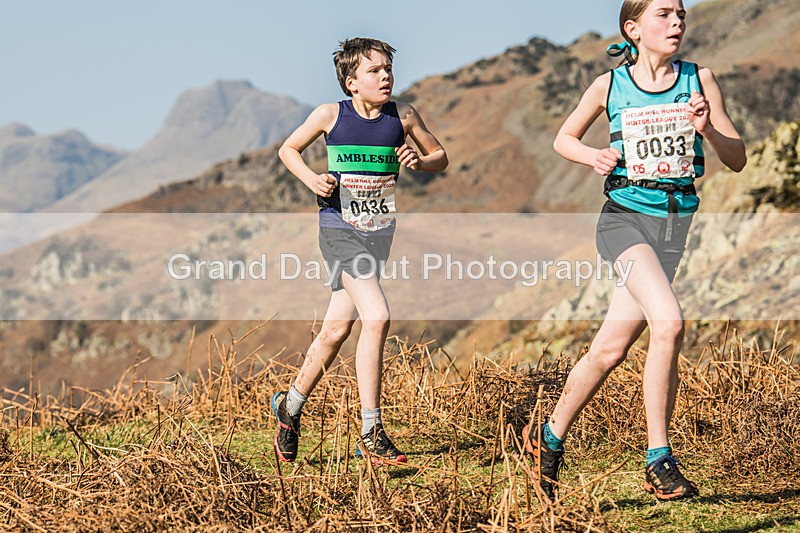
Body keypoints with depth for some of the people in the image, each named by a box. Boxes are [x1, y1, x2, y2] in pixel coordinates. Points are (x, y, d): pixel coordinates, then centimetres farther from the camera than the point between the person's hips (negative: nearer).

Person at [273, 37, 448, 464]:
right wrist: (310, 178, -8)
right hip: (339, 230, -4)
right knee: (376, 317, -22)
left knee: (336, 330, 10)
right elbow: (288, 149, 10)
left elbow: (440, 157, 12)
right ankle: (371, 432, -15)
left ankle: (291, 405, 31)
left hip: (380, 232, 4)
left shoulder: (402, 116, 1)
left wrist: (420, 162, -10)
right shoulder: (330, 115, -4)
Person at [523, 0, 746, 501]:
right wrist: (595, 156, -5)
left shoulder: (700, 80, 4)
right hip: (625, 216, -3)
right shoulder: (609, 85, 1)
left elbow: (737, 160, 6)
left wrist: (708, 130, -14)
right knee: (669, 322, -26)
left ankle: (551, 437, 25)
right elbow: (564, 138, 16)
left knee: (611, 348, 4)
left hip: (676, 221, 3)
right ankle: (659, 459, -15)